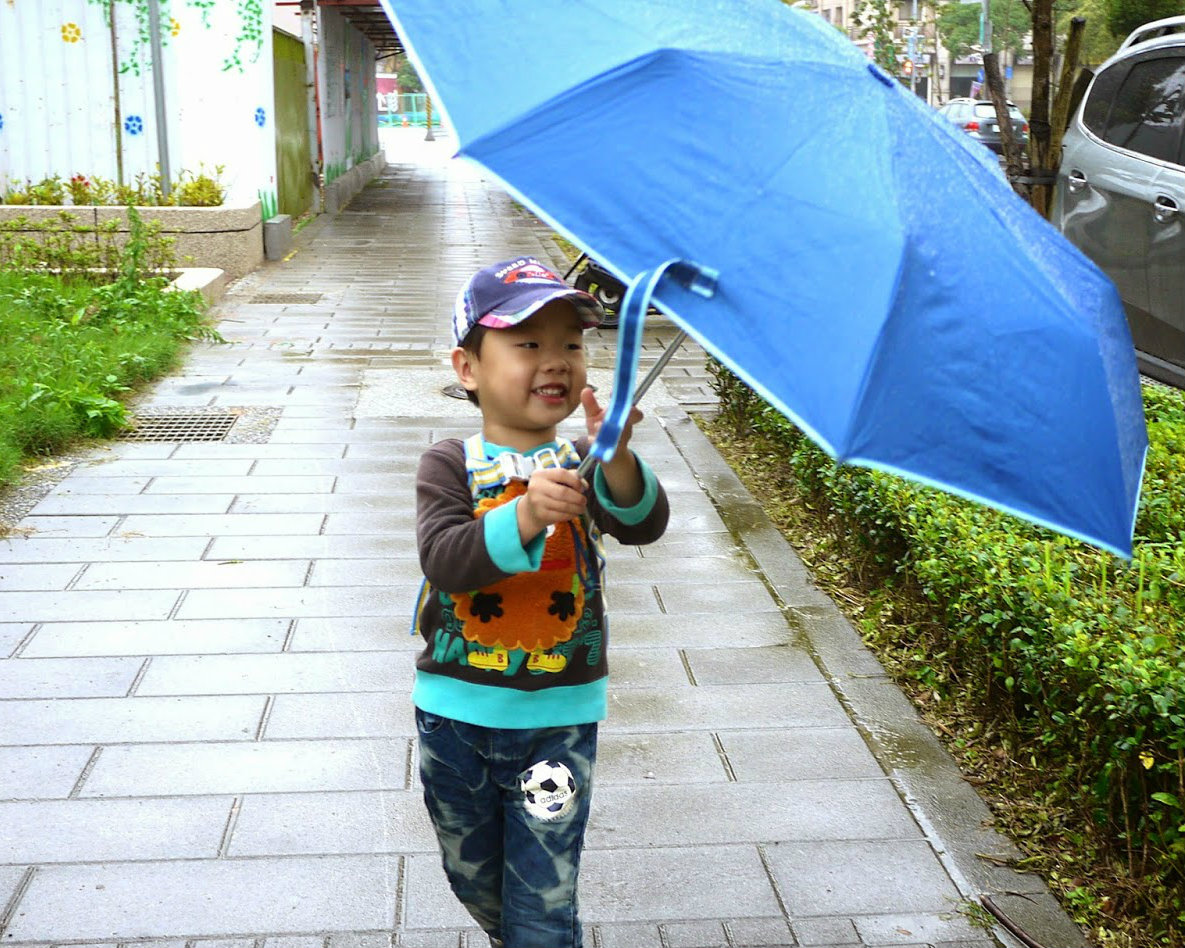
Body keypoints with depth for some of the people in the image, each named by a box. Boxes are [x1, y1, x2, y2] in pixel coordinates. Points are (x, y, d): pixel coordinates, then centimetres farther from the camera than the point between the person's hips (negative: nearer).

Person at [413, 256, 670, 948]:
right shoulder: (451, 466, -8)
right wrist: (524, 517, -41)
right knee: (474, 880, 23)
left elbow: (645, 523, -24)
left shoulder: (586, 465, -5)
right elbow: (443, 558, -24)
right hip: (457, 714, 1)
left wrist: (617, 459, -44)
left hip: (558, 719, -1)